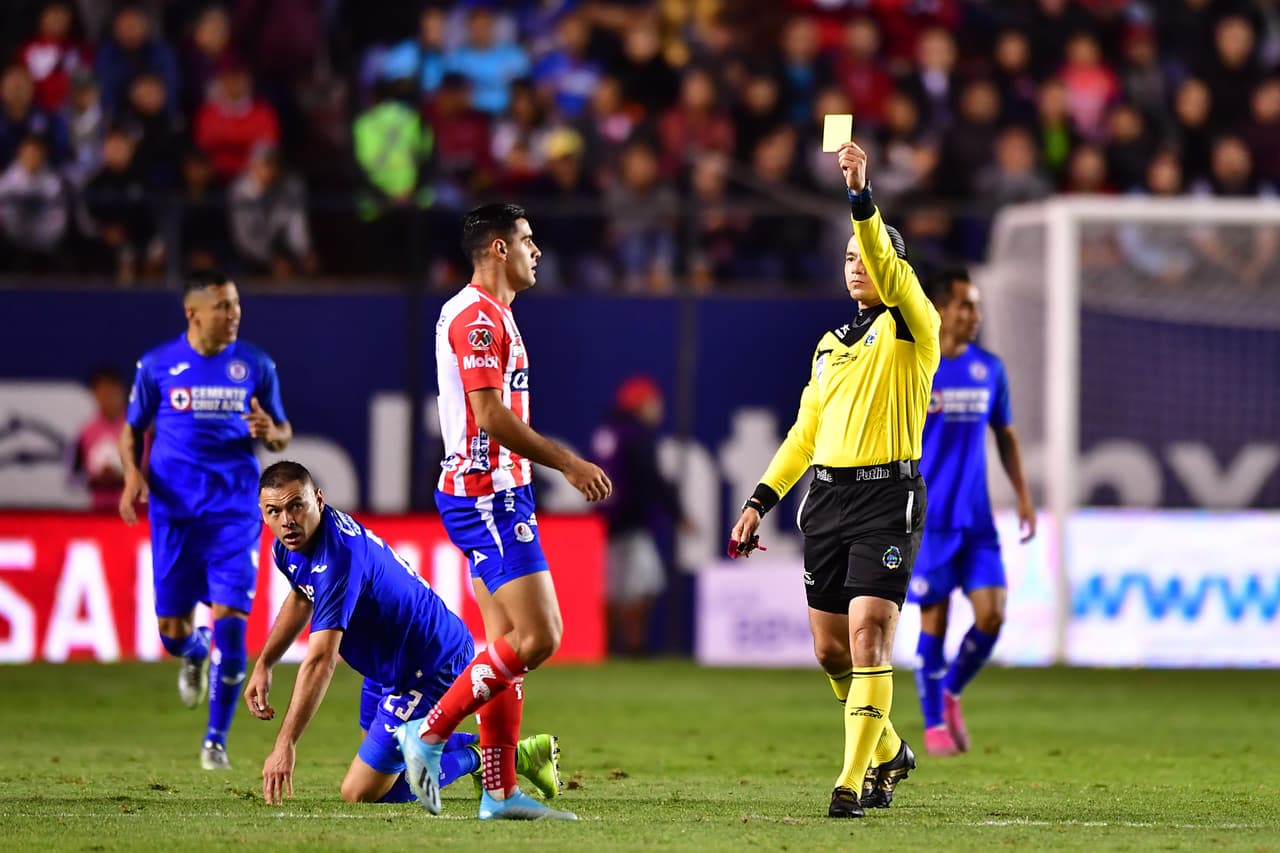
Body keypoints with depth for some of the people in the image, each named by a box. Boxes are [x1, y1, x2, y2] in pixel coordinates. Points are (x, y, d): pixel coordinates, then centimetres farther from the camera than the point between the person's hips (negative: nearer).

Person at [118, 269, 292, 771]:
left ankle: (216, 740, -1)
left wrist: (272, 434, -12)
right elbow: (133, 428, 13)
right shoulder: (157, 365, 2)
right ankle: (194, 655, 41)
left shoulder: (255, 366, 4)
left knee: (229, 622, -12)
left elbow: (282, 432, 12)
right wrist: (133, 474, -6)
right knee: (172, 629, 1)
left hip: (235, 508, 0)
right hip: (174, 509, 0)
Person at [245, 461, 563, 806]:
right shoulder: (288, 546, -4)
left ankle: (479, 756, 4)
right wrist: (263, 666, 16)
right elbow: (301, 599, 22)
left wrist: (285, 746, -41)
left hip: (430, 668, -10)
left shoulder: (338, 559, -35)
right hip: (390, 665, 10)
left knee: (361, 794, -8)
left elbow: (320, 662, -39)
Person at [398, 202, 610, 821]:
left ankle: (500, 792, 8)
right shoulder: (476, 316, -14)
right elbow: (492, 417, -21)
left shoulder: (492, 315, 19)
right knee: (537, 637, -14)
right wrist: (567, 462, -16)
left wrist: (563, 462, 24)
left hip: (495, 496, 11)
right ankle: (431, 734, -9)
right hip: (485, 493, -11)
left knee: (509, 644, 8)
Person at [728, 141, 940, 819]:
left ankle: (852, 782, -16)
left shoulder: (912, 328, -1)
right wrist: (760, 501, 16)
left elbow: (891, 273, -22)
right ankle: (888, 751, 30)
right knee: (830, 650, 8)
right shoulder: (831, 344, 18)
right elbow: (805, 432, 22)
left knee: (868, 637, -15)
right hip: (826, 496, 7)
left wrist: (860, 193, -32)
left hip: (888, 496, -7)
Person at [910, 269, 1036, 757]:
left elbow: (1005, 434, 19)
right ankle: (934, 724, 12)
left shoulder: (990, 369, 9)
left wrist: (1023, 496, 11)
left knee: (991, 614, -7)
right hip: (927, 517, -4)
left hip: (976, 519, 4)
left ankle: (951, 693, 18)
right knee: (934, 620, -1)